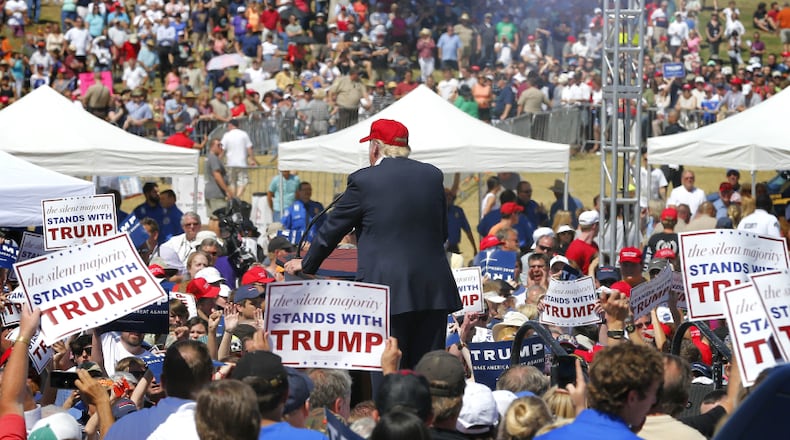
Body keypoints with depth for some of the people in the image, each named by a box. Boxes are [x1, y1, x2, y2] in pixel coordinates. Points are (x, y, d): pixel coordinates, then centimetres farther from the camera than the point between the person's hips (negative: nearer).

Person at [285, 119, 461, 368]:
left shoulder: (363, 181, -3)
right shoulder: (433, 176, 10)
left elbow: (333, 229, 6)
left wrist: (306, 264, 21)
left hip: (389, 291, -4)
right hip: (434, 290, 4)